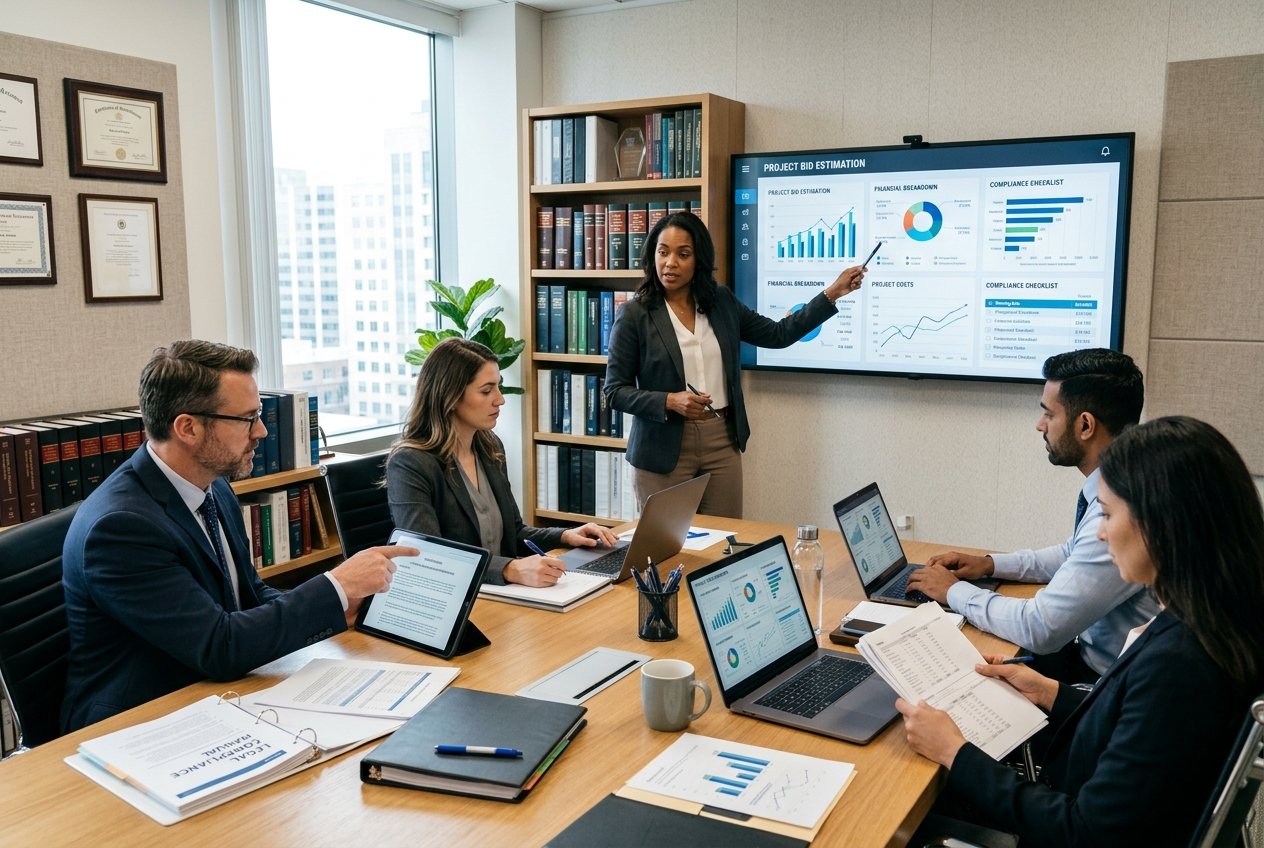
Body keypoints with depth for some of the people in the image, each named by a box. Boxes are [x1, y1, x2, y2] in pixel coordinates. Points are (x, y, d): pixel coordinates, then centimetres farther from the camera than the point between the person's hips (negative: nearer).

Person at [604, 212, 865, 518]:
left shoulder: (721, 302, 6)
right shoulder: (634, 315, -7)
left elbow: (778, 334, 10)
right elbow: (615, 391, -7)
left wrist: (832, 294, 4)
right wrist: (670, 401, -21)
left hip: (722, 443, 4)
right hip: (664, 449, -3)